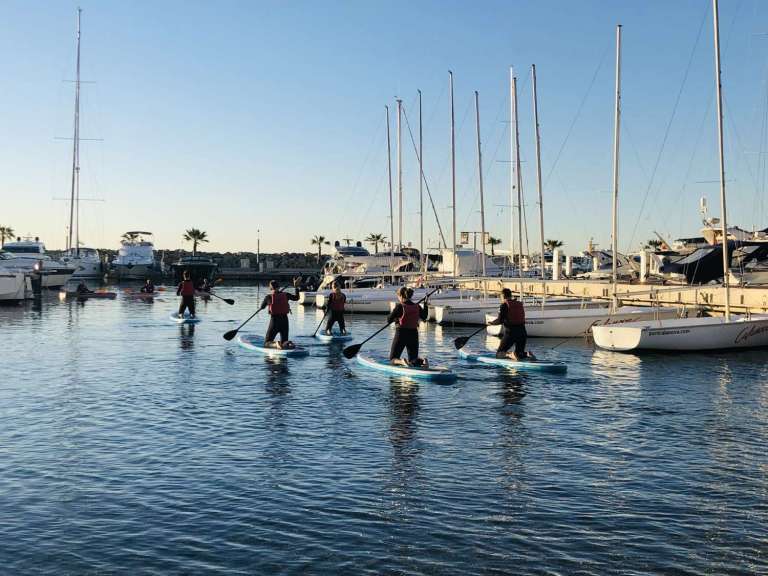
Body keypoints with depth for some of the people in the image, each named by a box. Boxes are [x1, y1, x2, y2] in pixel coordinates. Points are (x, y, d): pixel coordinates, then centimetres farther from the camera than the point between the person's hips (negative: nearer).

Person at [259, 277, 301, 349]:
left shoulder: (268, 297, -5)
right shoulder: (285, 295, 2)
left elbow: (262, 307, 13)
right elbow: (296, 298, 20)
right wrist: (296, 287, 28)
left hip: (274, 321, -3)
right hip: (285, 320, 3)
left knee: (267, 343, 8)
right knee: (284, 342, 19)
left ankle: (276, 344, -25)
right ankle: (289, 344, -16)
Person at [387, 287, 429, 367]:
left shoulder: (400, 306, -11)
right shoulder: (417, 307, 3)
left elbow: (389, 320, -9)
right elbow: (424, 317, 21)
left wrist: (396, 318, 12)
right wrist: (426, 306, 32)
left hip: (401, 334, -4)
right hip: (414, 334, 4)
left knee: (393, 359, 7)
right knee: (413, 360, 17)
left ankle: (401, 362, -26)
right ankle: (423, 361, -16)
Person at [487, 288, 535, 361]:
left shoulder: (504, 305, -3)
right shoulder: (520, 304, 13)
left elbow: (500, 320, -12)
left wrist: (492, 323, 6)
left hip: (510, 333, -5)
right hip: (522, 332, 5)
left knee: (499, 354, 8)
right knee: (519, 354, 20)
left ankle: (508, 354, -23)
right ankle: (527, 355, -12)